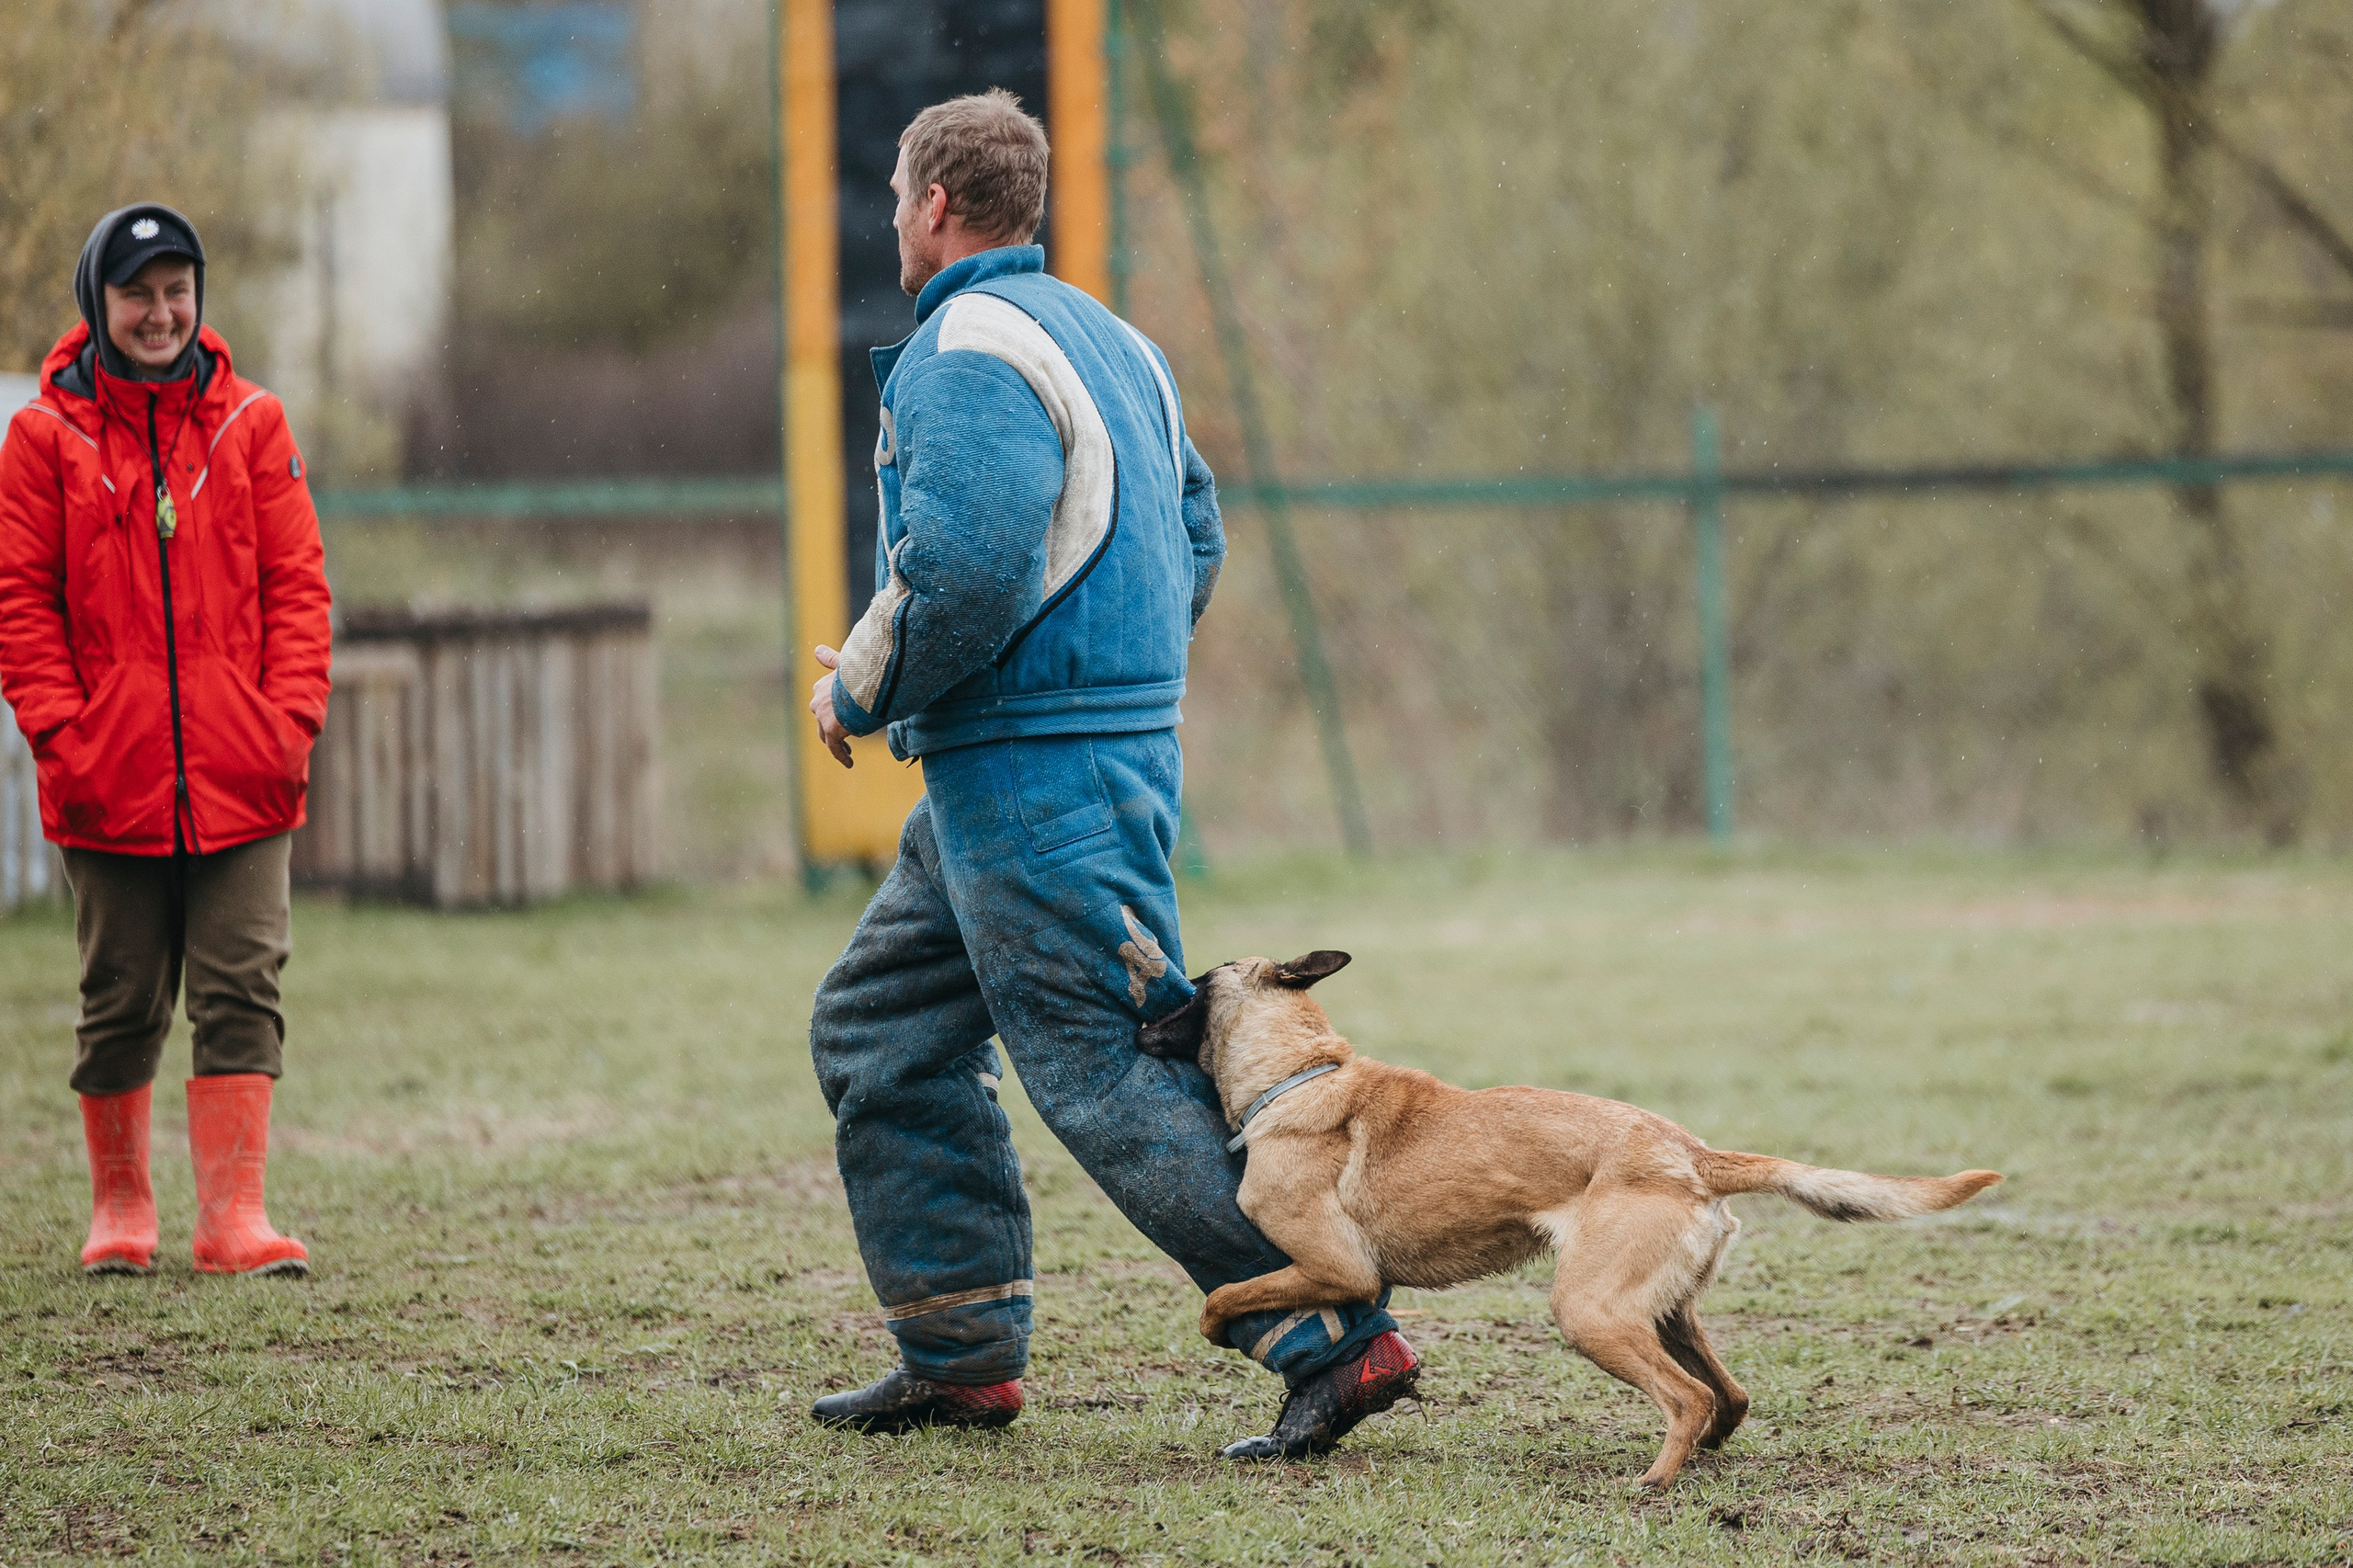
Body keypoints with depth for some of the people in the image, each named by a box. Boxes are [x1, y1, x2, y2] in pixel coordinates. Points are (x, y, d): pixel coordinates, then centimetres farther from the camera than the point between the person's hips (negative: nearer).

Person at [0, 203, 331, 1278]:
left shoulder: (249, 425, 5)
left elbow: (296, 584, 5)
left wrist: (290, 718, -6)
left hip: (241, 781, 1)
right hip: (109, 782, -1)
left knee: (240, 989, -5)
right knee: (121, 1003, 8)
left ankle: (234, 1216, -5)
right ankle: (118, 1207, 22)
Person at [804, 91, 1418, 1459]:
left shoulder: (965, 352, -14)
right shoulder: (1108, 339, 17)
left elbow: (964, 570, -25)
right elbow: (1197, 541, 23)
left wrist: (859, 691, -10)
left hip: (1032, 781, -10)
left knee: (1110, 1072, -10)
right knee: (880, 1031, 16)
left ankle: (1341, 1337, -12)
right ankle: (963, 1356, 17)